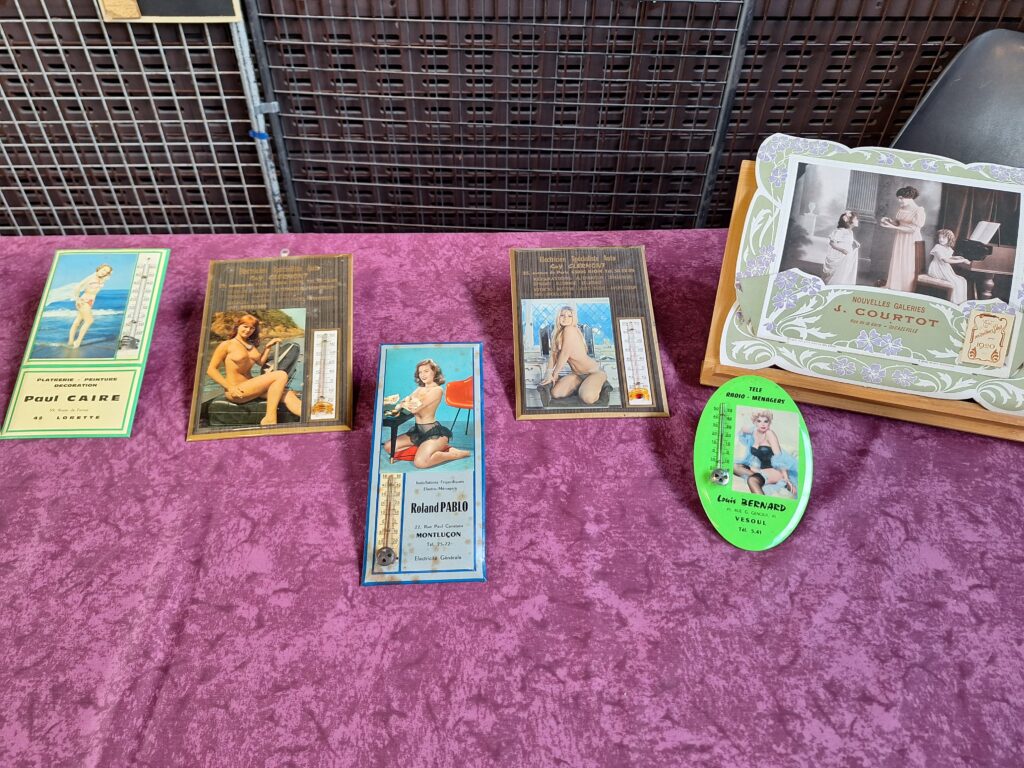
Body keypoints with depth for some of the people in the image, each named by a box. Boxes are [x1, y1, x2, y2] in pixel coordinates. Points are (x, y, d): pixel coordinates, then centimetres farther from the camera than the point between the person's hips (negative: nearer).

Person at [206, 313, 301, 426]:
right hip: (237, 391, -7)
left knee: (288, 395, -18)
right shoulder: (226, 345, -1)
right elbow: (211, 370, -5)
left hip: (251, 386, 7)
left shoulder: (251, 345, 20)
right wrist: (230, 387, -15)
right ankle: (270, 419, -28)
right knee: (281, 375, -23)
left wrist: (268, 347, 12)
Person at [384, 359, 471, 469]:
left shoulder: (437, 389, -12)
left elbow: (415, 408, -20)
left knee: (420, 462, -30)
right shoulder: (420, 388, 14)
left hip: (433, 431, -9)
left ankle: (454, 453, -10)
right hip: (418, 430, 9)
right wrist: (402, 404, -21)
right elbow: (403, 402, 3)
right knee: (388, 447, 7)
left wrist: (402, 404, -1)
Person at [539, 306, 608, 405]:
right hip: (577, 374, 7)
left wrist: (554, 375, -10)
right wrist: (548, 374, -15)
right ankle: (582, 386, 9)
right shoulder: (557, 334, 7)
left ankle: (598, 385, 1)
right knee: (555, 393, -14)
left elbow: (565, 354, -19)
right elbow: (553, 355, 1)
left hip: (594, 371, -7)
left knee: (587, 398, -34)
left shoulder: (570, 329, -18)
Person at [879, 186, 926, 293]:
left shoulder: (919, 211, -14)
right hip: (900, 240, 7)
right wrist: (890, 221, -5)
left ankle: (907, 292, 4)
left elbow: (913, 229, -19)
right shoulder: (901, 208, 6)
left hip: (911, 242, -7)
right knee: (896, 265, 8)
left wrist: (893, 227, -22)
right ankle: (894, 290, 15)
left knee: (908, 267, -3)